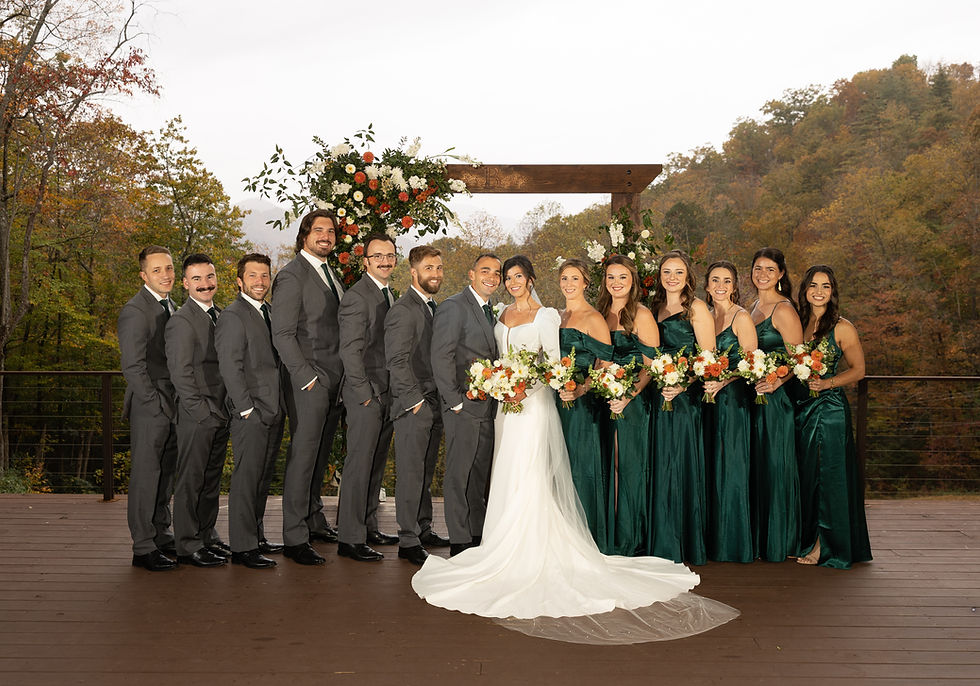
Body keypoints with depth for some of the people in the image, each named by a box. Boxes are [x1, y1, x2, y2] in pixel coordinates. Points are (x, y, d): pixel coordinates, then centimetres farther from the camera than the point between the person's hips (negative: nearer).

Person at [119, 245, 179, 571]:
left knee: (166, 475, 14)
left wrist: (178, 404, 10)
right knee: (146, 476, -1)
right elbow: (133, 366, -17)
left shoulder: (170, 307, 15)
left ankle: (160, 536, 26)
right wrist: (159, 405, -16)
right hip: (149, 409, -8)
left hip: (172, 408, 8)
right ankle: (143, 548, 8)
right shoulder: (135, 311, -12)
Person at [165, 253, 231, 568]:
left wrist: (228, 409, 10)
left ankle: (207, 536, 27)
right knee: (191, 480, 1)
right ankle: (187, 545, 11)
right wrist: (203, 411, -17)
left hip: (221, 413, 8)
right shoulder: (182, 321, -11)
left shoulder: (220, 316, 14)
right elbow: (180, 373, -16)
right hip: (196, 415, -8)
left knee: (212, 479, 16)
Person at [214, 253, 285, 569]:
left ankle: (256, 537, 25)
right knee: (247, 478, -3)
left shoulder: (271, 312, 16)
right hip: (251, 413, -8)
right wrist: (247, 409, -18)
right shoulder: (232, 316, -9)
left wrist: (282, 405, 12)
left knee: (263, 477, 14)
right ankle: (242, 547, 5)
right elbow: (230, 368, -15)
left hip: (274, 410, 8)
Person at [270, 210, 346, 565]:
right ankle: (294, 538, 3)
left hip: (335, 383, 8)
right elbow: (283, 335, -14)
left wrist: (343, 378, 12)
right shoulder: (291, 275, -8)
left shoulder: (332, 275, 18)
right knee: (302, 457, -4)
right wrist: (307, 377, -16)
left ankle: (314, 521, 27)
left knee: (320, 457, 15)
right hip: (309, 383, -8)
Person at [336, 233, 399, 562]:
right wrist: (365, 393, -17)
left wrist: (396, 391, 12)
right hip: (367, 395, -9)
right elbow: (350, 350, -16)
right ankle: (350, 538, 3)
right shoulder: (357, 296, -11)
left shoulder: (389, 295, 17)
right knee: (359, 465, -4)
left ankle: (368, 527, 26)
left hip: (388, 394, 9)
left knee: (376, 465, 15)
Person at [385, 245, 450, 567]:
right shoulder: (403, 311, -11)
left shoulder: (436, 308, 16)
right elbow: (397, 362, -16)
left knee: (426, 473, 15)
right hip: (413, 407, -8)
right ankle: (408, 541, 7)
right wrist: (416, 401, -16)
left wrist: (443, 401, 12)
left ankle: (423, 530, 26)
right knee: (411, 474, -1)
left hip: (435, 405, 8)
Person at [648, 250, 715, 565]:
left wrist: (683, 385, -21)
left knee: (680, 464, -3)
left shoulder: (696, 308, -3)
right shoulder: (655, 307, 15)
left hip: (686, 397, -6)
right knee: (659, 467, 6)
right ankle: (663, 545, 16)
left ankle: (686, 545, 8)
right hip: (658, 395, 6)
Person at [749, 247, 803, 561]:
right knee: (754, 466, 10)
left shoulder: (783, 309, -10)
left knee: (774, 465, -2)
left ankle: (778, 543, 10)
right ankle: (757, 539, 20)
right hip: (752, 394, 8)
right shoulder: (754, 307, 16)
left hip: (775, 397, -8)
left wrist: (776, 381, -28)